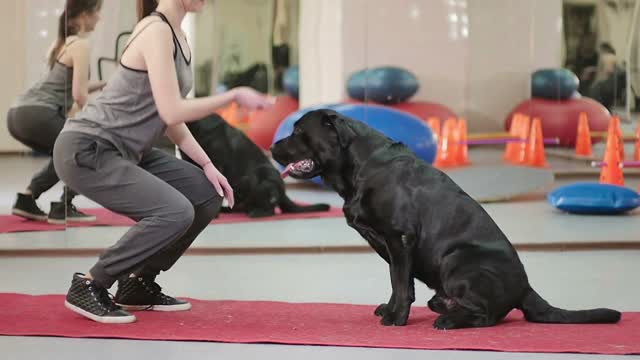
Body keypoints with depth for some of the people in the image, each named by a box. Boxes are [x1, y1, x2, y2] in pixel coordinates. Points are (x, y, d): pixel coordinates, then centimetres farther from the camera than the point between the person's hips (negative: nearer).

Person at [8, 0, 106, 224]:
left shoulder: (63, 42, 22)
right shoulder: (80, 44, -6)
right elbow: (79, 95, -12)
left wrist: (101, 85, 24)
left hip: (18, 113, 9)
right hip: (37, 115, -9)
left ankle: (26, 199, 16)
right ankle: (63, 208, 4)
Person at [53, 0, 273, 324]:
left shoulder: (174, 34, 10)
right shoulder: (156, 31, -19)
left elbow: (169, 115, 13)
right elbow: (172, 112, -25)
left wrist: (206, 164, 5)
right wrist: (234, 96, -16)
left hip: (123, 151, 10)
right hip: (86, 150, -10)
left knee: (208, 195, 8)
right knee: (175, 211, -24)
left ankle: (138, 285, 15)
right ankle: (89, 286, -8)